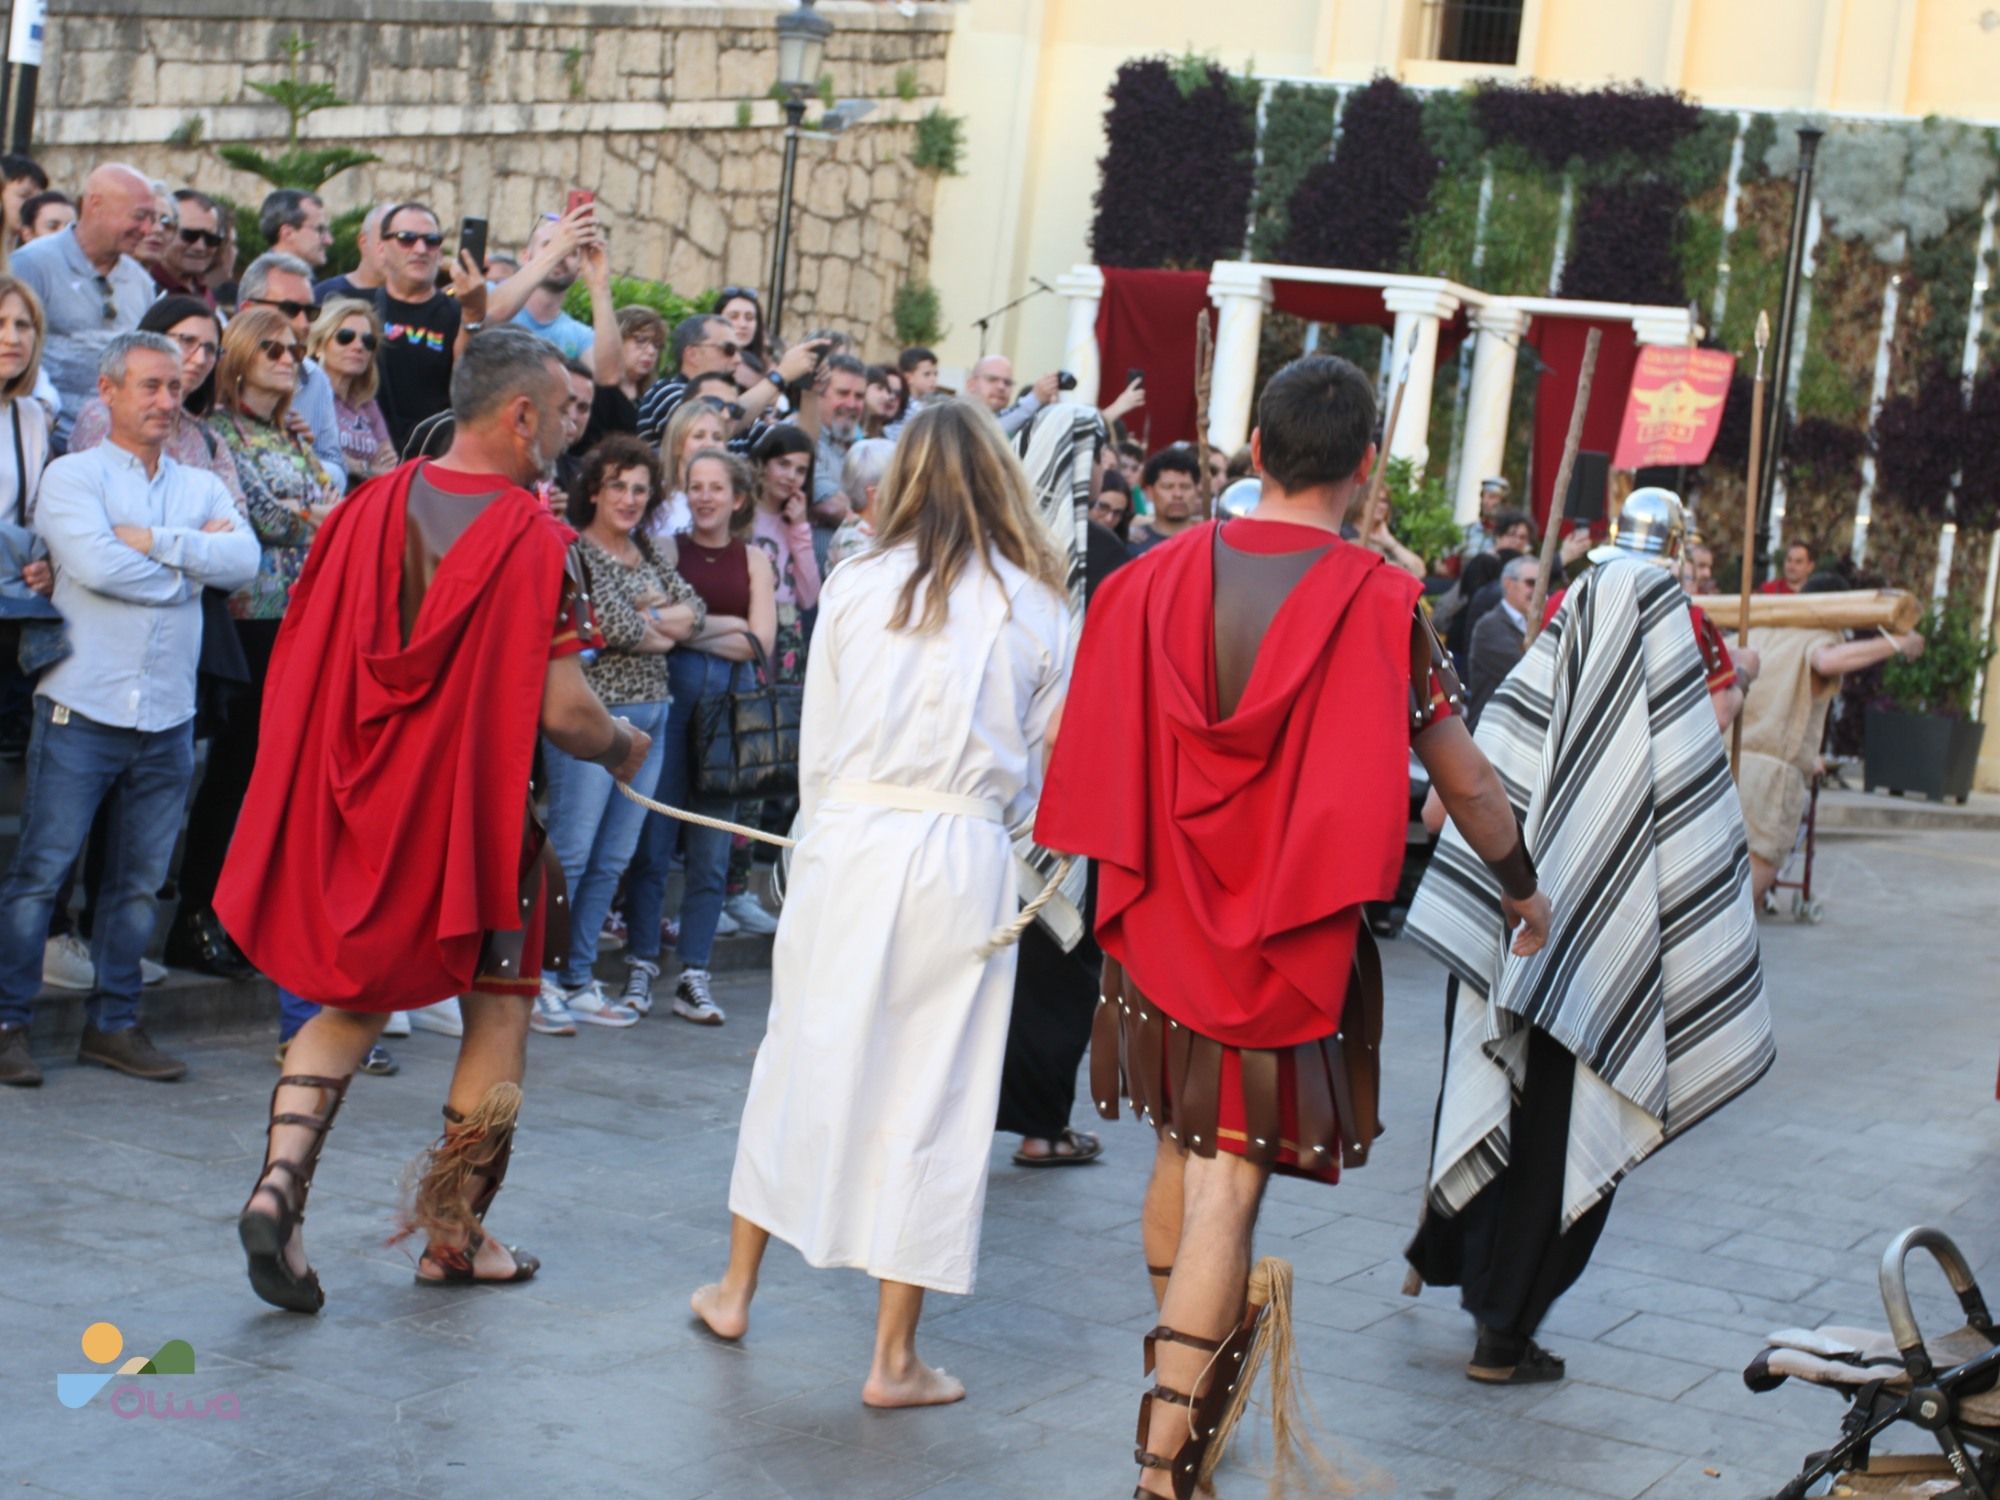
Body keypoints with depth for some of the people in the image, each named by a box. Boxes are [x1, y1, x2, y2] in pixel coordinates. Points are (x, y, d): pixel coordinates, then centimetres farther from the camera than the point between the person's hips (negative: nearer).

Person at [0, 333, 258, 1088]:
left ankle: (113, 1024, 18)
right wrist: (189, 562, -4)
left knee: (140, 881, 9)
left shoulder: (202, 487, 14)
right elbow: (93, 564, -16)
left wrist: (151, 540, -11)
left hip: (168, 716, 4)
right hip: (82, 710, -4)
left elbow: (244, 560, -4)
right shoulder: (72, 476, 1)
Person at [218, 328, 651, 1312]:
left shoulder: (371, 508, 0)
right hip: (478, 811, -5)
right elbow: (561, 710, -18)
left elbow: (301, 657, 7)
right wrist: (623, 749, 3)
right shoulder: (534, 540, -15)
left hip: (360, 805, 5)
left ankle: (281, 1177, -3)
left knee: (356, 999, 18)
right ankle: (455, 1235, 17)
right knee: (499, 1014, 12)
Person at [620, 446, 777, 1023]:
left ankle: (693, 975, 7)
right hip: (671, 694, -2)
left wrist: (685, 628, -6)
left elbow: (762, 643, 1)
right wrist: (728, 627, -10)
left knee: (711, 845, 3)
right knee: (653, 834, -2)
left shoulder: (753, 561, 11)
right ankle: (641, 963, 8)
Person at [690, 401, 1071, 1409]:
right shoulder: (1037, 608, 0)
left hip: (847, 839, 1)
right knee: (932, 1091, 5)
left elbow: (817, 743, 5)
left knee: (802, 1059, 16)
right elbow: (1037, 766, 5)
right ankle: (894, 1357, 10)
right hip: (963, 862, -1)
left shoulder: (857, 586, 1)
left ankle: (736, 1289, 30)